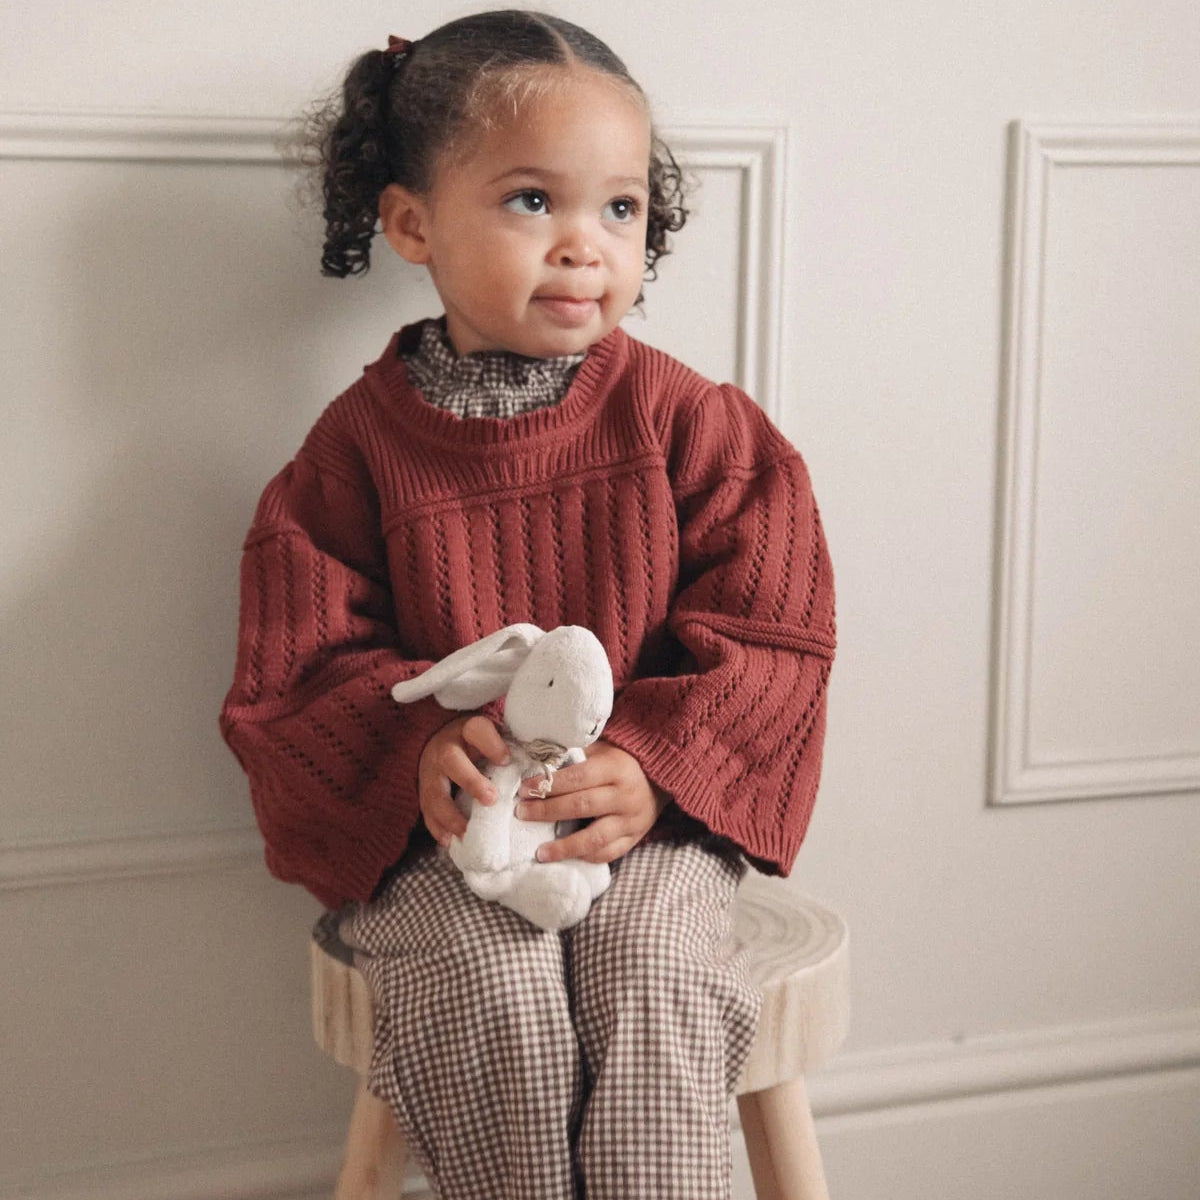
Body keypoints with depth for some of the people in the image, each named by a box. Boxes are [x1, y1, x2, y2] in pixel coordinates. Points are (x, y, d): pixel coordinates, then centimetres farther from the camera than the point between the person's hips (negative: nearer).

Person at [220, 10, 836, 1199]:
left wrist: (653, 767, -19)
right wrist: (419, 749, -22)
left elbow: (764, 634, -2)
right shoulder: (359, 444, -1)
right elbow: (298, 670, -1)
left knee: (656, 980, -26)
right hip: (439, 830, 0)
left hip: (645, 806, 1)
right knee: (487, 995, -26)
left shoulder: (685, 421, 0)